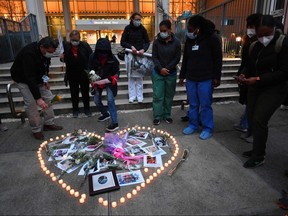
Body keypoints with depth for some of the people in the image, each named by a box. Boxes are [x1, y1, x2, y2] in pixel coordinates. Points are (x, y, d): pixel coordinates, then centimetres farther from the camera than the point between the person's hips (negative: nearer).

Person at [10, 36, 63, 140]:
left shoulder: (45, 52, -13)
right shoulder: (28, 54, -36)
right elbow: (29, 78, -40)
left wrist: (45, 80, -8)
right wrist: (38, 98, -44)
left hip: (37, 77, 7)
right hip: (23, 79, -7)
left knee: (48, 97, 0)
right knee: (31, 103, -11)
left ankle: (49, 124, 12)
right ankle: (36, 130, 2)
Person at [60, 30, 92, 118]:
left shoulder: (85, 45, -10)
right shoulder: (66, 46, -5)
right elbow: (65, 59, 7)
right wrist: (62, 58, -16)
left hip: (84, 74, -1)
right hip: (72, 75, 2)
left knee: (85, 92, 12)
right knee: (74, 93, 13)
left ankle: (87, 108, 29)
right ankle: (75, 109, 30)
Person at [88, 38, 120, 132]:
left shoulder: (112, 59, -18)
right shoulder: (92, 57, -15)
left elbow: (116, 71, -6)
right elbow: (90, 70, -6)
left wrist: (114, 79, -25)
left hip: (109, 81, -4)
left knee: (110, 100, -17)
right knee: (97, 100, 12)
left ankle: (115, 123, -13)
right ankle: (106, 114, 39)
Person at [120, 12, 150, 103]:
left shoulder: (142, 29, 4)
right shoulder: (127, 28, 2)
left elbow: (147, 42, 6)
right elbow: (122, 42, -1)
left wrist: (143, 49, -15)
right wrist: (131, 46, -18)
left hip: (140, 55, 0)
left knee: (139, 76, 0)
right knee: (131, 76, 0)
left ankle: (139, 96, 7)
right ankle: (132, 96, 7)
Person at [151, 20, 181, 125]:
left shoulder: (176, 42, -3)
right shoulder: (157, 41, -3)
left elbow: (177, 58, -3)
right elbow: (154, 57, -3)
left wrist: (167, 68, -12)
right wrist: (161, 69, -15)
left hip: (171, 73, 1)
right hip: (158, 73, 0)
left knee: (169, 95, 9)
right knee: (158, 95, 0)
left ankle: (167, 115, 23)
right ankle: (157, 116, 11)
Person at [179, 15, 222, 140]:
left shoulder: (212, 39, -6)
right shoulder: (189, 40, 9)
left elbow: (218, 59, -5)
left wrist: (216, 77, -8)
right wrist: (182, 75, 15)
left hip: (206, 79, -5)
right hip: (191, 78, 5)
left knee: (205, 105, 0)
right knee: (193, 104, 11)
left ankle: (207, 129, 14)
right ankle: (193, 125, 24)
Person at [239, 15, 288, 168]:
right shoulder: (256, 46, 8)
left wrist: (258, 79, -24)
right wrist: (244, 74, -6)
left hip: (273, 90, -7)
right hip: (255, 88, 7)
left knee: (259, 120, -12)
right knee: (251, 119, 7)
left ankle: (259, 156, 4)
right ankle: (257, 149, 25)